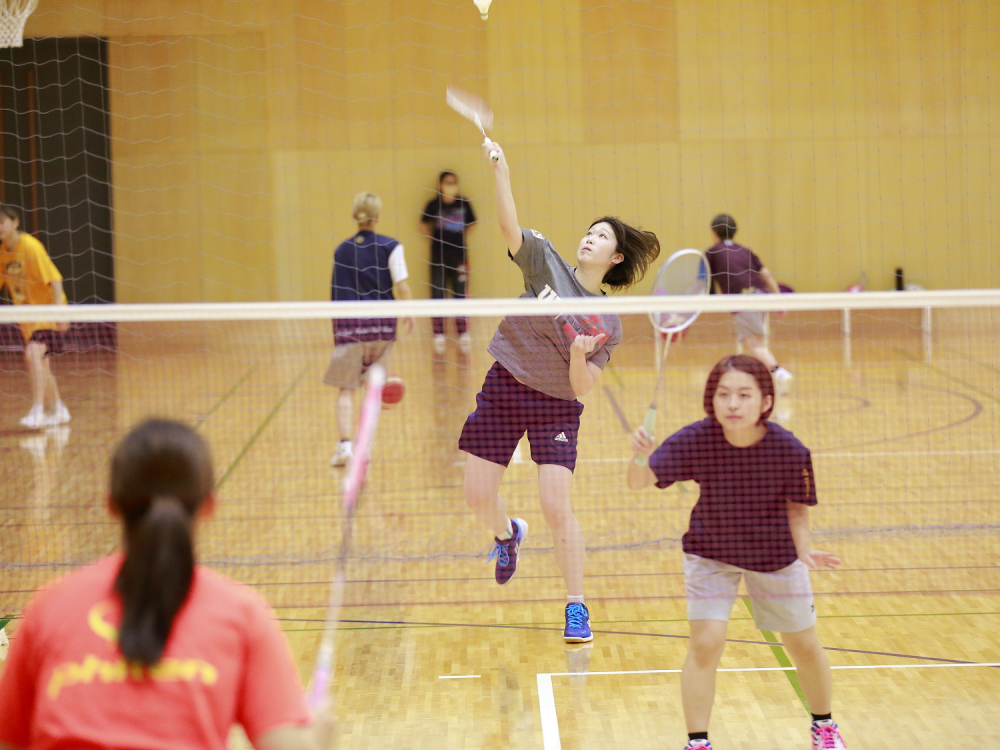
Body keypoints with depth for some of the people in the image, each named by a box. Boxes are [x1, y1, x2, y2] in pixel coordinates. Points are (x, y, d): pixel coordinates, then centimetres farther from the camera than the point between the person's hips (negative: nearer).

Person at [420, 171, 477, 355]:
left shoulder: (464, 204, 2)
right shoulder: (434, 205, -3)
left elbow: (471, 224, 15)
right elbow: (424, 226, 8)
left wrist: (463, 238, 4)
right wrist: (433, 239, 0)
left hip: (459, 257, 1)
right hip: (439, 257, -1)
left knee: (460, 295, 5)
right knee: (437, 295, -1)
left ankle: (464, 335, 11)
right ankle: (439, 336, 4)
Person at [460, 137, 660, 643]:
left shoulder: (609, 325, -4)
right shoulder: (545, 261, -2)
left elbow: (582, 388, -7)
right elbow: (509, 227, -18)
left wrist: (579, 357, -28)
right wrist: (500, 172, -31)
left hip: (557, 406, -2)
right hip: (503, 390, 2)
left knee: (556, 507, -12)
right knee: (478, 495, 2)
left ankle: (576, 608, 3)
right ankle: (508, 534, 40)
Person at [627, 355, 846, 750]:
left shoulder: (790, 450, -27)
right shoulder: (694, 441, -27)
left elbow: (797, 508, -10)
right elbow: (639, 482, -29)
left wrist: (804, 550, -25)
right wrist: (639, 456, -50)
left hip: (775, 555, 1)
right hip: (710, 552, -1)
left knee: (804, 645, 13)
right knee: (705, 643, -13)